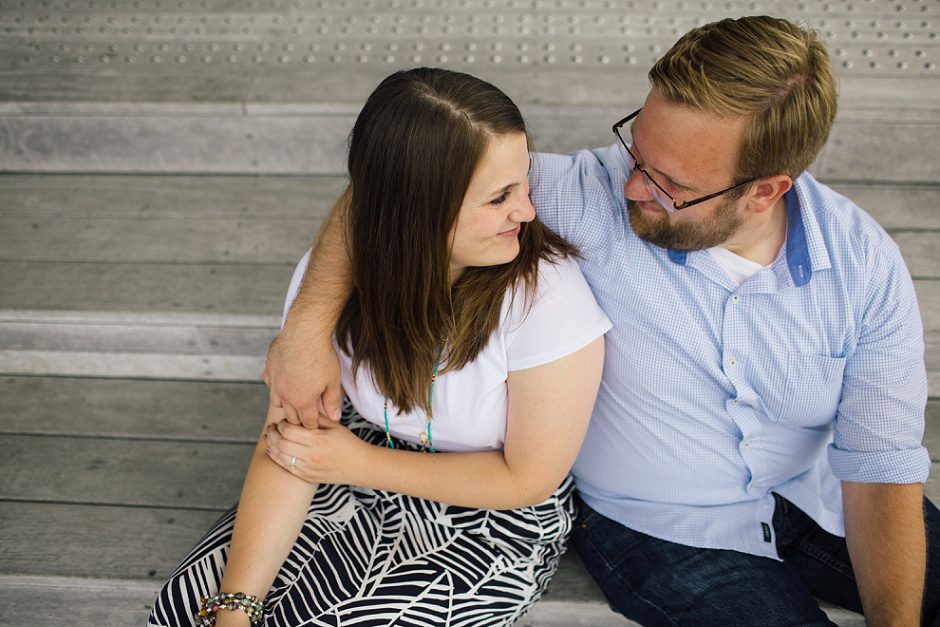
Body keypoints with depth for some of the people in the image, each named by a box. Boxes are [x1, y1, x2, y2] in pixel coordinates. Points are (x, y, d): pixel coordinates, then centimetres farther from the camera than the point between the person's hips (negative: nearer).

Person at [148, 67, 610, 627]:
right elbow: (289, 444, -14)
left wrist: (361, 464, -17)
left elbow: (528, 479, -18)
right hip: (366, 466, 3)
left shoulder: (546, 292, -27)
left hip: (493, 524, -3)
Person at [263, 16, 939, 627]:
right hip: (667, 528, -3)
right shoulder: (592, 198, -23)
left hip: (820, 498, 3)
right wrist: (312, 318, -29)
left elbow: (880, 467, -11)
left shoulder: (865, 262, -15)